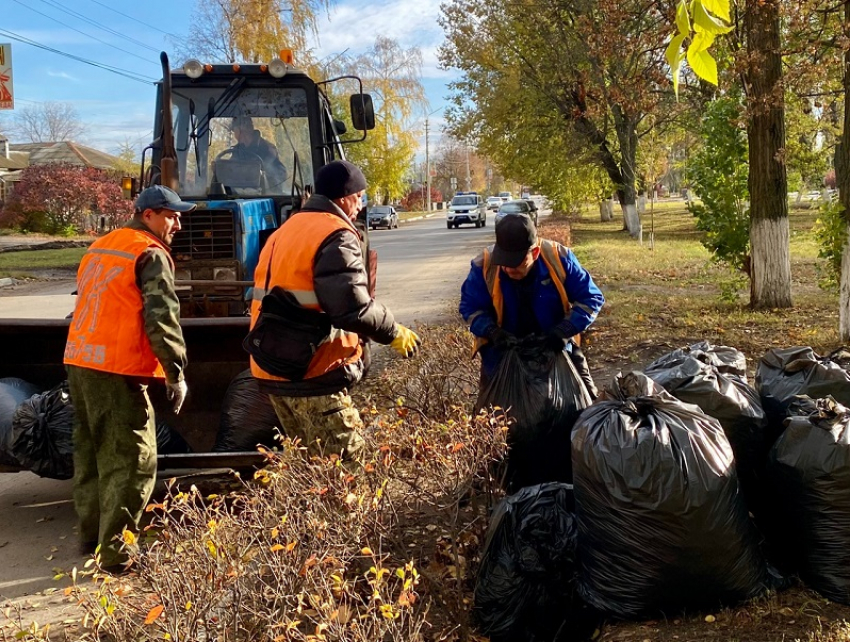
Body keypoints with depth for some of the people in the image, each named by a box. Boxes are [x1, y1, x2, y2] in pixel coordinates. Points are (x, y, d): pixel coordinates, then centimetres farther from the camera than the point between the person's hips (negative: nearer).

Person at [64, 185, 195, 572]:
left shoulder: (100, 248, 20)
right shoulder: (150, 255, -8)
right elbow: (162, 319, -16)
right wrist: (176, 374, -12)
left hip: (78, 362, 9)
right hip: (116, 370, -9)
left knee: (90, 451, 19)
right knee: (132, 461, -4)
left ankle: (91, 535, 30)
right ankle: (116, 551, -3)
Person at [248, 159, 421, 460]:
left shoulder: (285, 231, 17)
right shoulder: (336, 237, -13)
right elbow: (354, 308, -22)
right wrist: (395, 333, -7)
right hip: (311, 373, -9)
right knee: (347, 462, -3)